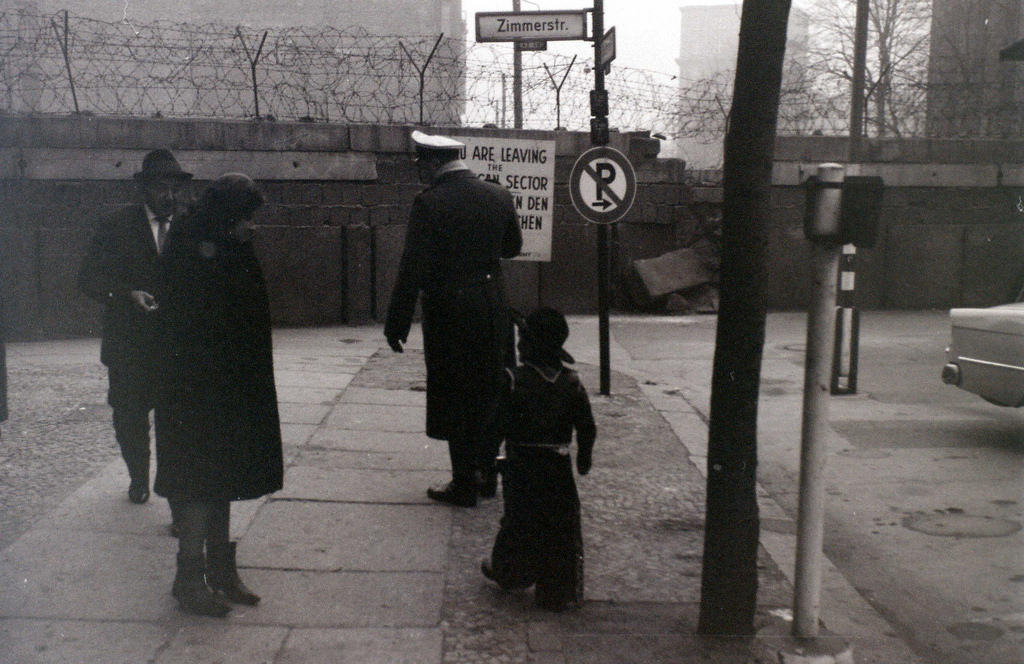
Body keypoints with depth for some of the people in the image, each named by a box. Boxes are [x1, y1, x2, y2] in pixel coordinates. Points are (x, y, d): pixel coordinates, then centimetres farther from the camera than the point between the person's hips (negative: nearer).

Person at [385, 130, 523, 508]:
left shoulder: (429, 203, -14)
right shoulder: (498, 197, 3)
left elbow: (413, 268, -16)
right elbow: (513, 247, 17)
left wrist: (396, 324, -11)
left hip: (449, 310, -5)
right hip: (493, 309, 6)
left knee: (455, 397, 5)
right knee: (487, 394, 18)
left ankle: (464, 486, 12)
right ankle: (486, 474, 29)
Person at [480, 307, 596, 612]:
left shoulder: (514, 381, -12)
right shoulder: (571, 383, -2)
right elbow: (587, 427, 4)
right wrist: (584, 458, 19)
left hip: (521, 463, -2)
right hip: (558, 465, 2)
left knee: (518, 520, 14)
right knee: (561, 525, 8)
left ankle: (507, 572, 33)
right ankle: (561, 592, 13)